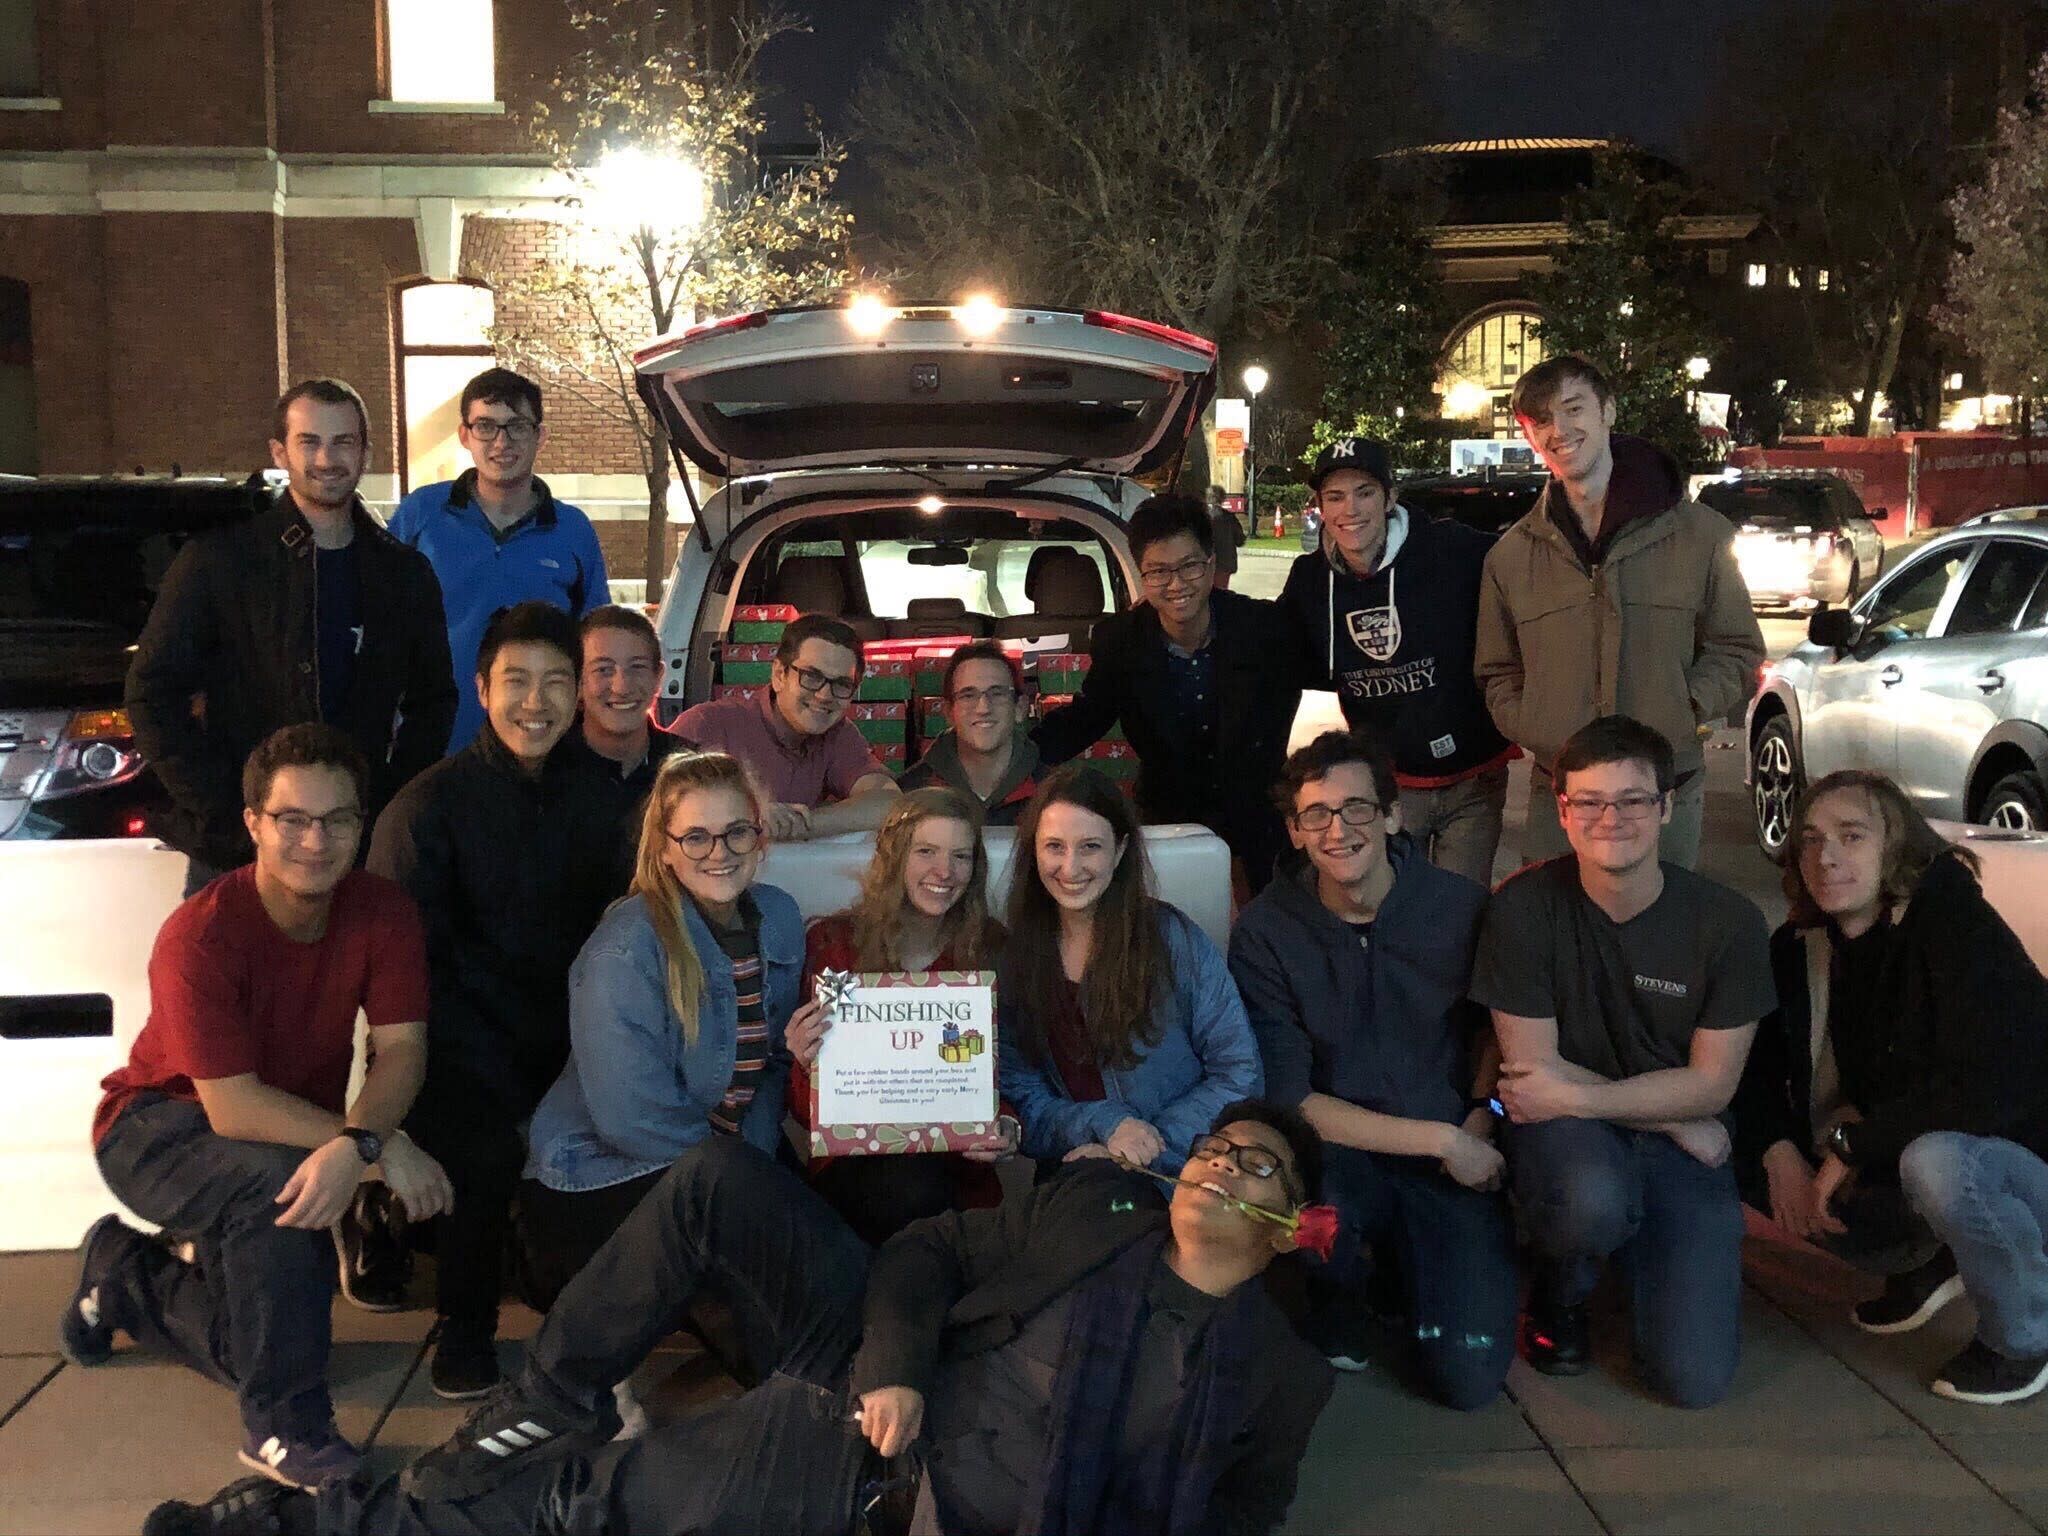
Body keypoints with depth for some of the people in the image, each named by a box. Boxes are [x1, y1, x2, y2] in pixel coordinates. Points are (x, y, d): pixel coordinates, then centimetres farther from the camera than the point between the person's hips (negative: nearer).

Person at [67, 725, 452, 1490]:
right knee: (275, 1179, -37)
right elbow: (232, 1109, -31)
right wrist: (381, 1147, -38)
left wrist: (353, 1145, -42)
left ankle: (127, 1275, 33)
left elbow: (401, 1049, -22)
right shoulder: (200, 935, -28)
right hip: (158, 1128, -5)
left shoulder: (383, 911, -15)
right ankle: (287, 1428, -21)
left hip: (292, 1130, 5)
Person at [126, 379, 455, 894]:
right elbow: (152, 693, -4)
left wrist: (387, 806, 1)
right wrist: (225, 813, -11)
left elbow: (432, 701, 14)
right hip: (232, 852, -2)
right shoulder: (217, 559, -3)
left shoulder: (404, 573, 8)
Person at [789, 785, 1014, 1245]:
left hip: (960, 1169, 1)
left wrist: (1007, 1128, -13)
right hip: (853, 1166, -1)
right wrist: (807, 1063, -21)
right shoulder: (831, 943, 0)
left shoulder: (991, 949, 5)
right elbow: (808, 1115, 2)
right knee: (916, 1190, -32)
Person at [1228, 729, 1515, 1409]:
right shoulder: (1265, 934, -9)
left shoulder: (1463, 907, -5)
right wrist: (1440, 1138, -17)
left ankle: (1399, 1268, 20)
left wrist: (1482, 1118, -4)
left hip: (1452, 1170, 1)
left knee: (1469, 1377, -15)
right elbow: (1286, 1099, -12)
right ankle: (1337, 1302, 0)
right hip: (1336, 1165, -1)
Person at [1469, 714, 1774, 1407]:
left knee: (1695, 1377, -11)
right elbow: (1532, 1067, -10)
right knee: (1593, 1202, -39)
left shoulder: (1728, 921, -9)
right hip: (1566, 1129, -2)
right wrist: (1677, 1119, -9)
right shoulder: (1523, 908, -14)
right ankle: (1558, 1297, 0)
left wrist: (1576, 1096, -17)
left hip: (1682, 1145, 2)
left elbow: (1710, 1085, -6)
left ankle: (1627, 1241, 22)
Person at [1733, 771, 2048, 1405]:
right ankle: (1928, 1264, 15)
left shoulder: (1956, 926, -23)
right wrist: (1779, 1152, -16)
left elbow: (1990, 1089, -33)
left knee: (1935, 1159, -38)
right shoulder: (1800, 948, -4)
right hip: (1891, 1157, 7)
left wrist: (1852, 1144, -24)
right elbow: (1757, 1065, 3)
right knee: (1750, 1165, -6)